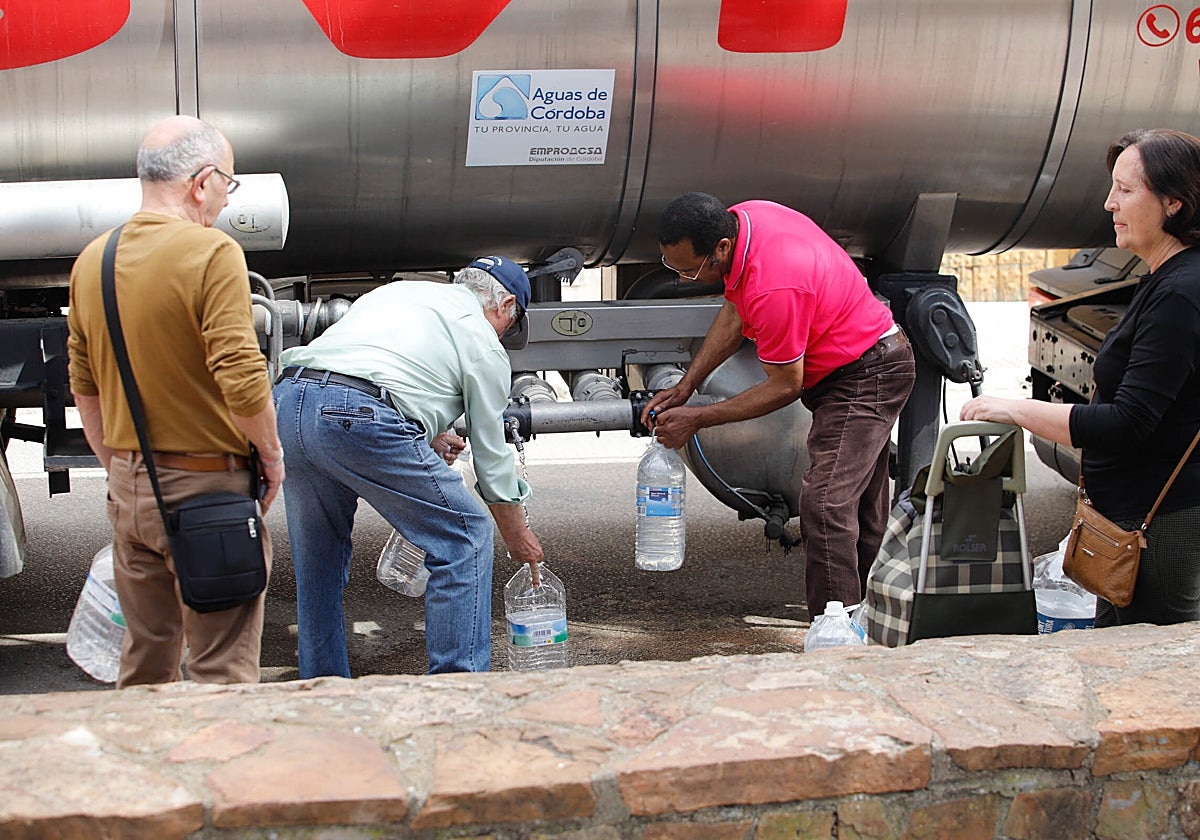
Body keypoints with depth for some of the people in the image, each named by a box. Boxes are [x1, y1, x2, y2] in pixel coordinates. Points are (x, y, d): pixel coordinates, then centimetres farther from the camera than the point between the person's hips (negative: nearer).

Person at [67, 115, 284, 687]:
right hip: (206, 487, -7)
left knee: (144, 656, 19)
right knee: (221, 670, 1)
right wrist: (271, 453, -7)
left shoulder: (92, 261, 7)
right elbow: (241, 377, -22)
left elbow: (84, 386, 14)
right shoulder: (212, 253, -15)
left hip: (128, 485, 7)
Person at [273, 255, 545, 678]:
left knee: (318, 560, 22)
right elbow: (490, 453, 18)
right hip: (357, 417, -7)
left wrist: (424, 437, 34)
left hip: (285, 400, 7)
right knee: (464, 536, 7)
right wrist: (517, 534, 30)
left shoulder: (396, 291, 32)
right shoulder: (482, 341, 13)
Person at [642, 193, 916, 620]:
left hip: (867, 374, -10)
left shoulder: (772, 288, -35)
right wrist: (684, 387, 3)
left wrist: (697, 419, -14)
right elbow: (734, 314, 8)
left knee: (825, 506, -20)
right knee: (862, 516, 14)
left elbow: (785, 386, -22)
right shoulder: (741, 218, -7)